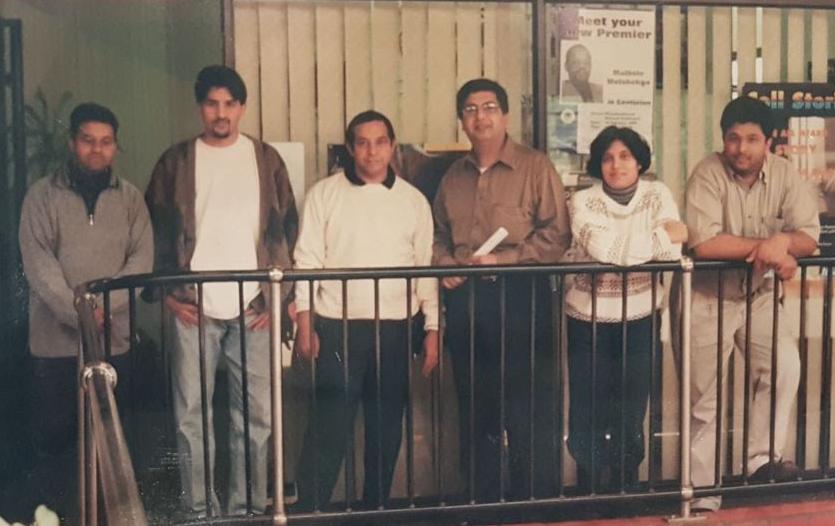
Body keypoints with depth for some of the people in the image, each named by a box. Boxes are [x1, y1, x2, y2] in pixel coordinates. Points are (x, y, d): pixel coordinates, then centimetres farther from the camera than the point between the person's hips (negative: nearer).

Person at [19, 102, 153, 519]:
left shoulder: (129, 197, 7)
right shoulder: (42, 195, 0)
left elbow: (141, 259, -1)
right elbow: (38, 265, -8)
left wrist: (104, 305, -16)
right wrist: (79, 314, -19)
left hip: (114, 337, 2)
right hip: (55, 339, -1)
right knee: (54, 431, 5)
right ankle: (58, 509, 19)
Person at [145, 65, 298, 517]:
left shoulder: (266, 159, 9)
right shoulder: (176, 162, 7)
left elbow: (286, 229, 9)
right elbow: (156, 232, 8)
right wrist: (167, 292, -1)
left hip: (252, 308, 1)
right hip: (194, 307, 0)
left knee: (256, 413, 3)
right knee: (191, 414, 2)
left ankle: (249, 506, 15)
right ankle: (199, 509, 13)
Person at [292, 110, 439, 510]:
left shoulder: (413, 200, 8)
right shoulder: (324, 194, 2)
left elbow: (426, 269, 8)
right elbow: (308, 261, -1)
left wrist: (432, 330, 4)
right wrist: (305, 325, -7)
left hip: (395, 328, 3)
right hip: (338, 326, -2)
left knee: (387, 425, 9)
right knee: (330, 424, -3)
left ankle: (376, 507, 23)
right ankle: (309, 509, 8)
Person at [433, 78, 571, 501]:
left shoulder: (535, 168, -2)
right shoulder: (453, 176, 15)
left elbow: (556, 235, -9)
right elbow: (439, 236, 20)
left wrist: (503, 259, -16)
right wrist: (444, 264, 0)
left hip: (519, 297, -5)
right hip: (464, 302, 5)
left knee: (529, 414, -1)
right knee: (475, 414, 13)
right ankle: (481, 506, 26)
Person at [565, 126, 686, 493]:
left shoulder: (657, 195, 0)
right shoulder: (582, 201, -6)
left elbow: (672, 253, -12)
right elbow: (603, 250, -23)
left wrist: (620, 247, -17)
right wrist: (660, 235, -13)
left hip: (640, 319, 2)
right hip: (589, 320, -1)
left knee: (631, 416, 8)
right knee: (587, 415, 5)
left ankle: (626, 493, 27)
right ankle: (587, 493, 25)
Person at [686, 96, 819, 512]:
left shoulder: (785, 174, -7)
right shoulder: (708, 173, -20)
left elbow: (809, 237, -10)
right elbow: (702, 243, -30)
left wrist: (781, 242, -31)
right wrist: (764, 247, -25)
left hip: (759, 295, 4)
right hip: (708, 298, -4)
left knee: (786, 366, -15)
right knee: (706, 398, 2)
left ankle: (763, 457, 4)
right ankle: (702, 492, 17)